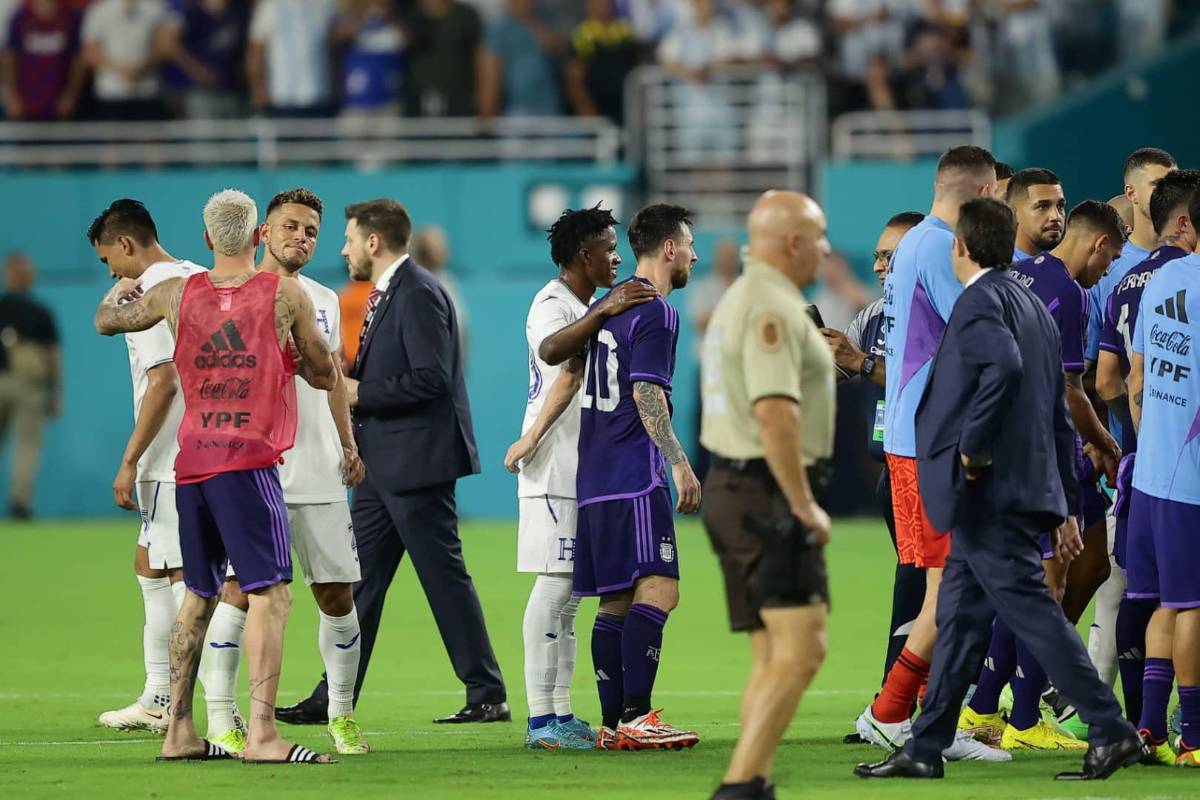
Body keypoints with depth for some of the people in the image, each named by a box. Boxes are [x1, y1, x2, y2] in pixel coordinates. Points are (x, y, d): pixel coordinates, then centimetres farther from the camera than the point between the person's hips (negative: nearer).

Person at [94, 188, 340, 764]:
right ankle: (262, 733, -21)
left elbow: (106, 322, 25)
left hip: (192, 462, 5)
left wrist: (116, 289, 47)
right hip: (249, 460, -5)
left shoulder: (177, 295, 8)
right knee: (270, 593, -9)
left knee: (198, 595, 17)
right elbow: (326, 377, 7)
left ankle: (178, 730, 19)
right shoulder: (285, 296, -2)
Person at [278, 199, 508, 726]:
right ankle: (333, 699, 11)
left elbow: (430, 380, -22)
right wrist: (344, 383, 8)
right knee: (360, 583, 9)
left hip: (416, 461, -10)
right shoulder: (383, 295, 17)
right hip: (381, 464, 10)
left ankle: (487, 696, 2)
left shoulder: (419, 295, -14)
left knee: (444, 578, -5)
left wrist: (360, 392, -16)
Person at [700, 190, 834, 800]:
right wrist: (804, 503, -19)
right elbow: (775, 412, -25)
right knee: (800, 650, -14)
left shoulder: (737, 301, 19)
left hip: (730, 489, 11)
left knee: (772, 658, 11)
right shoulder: (774, 308, -14)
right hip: (769, 496, -11)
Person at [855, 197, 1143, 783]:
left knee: (1030, 612, -10)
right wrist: (1065, 507, 23)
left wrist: (973, 446, -21)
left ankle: (1111, 730, -13)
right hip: (1028, 489, 10)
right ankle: (925, 749, 15)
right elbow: (1060, 419, 21)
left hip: (988, 493, -10)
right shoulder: (1034, 308, 20)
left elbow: (1004, 367, -31)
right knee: (959, 618, 12)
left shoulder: (980, 302, -9)